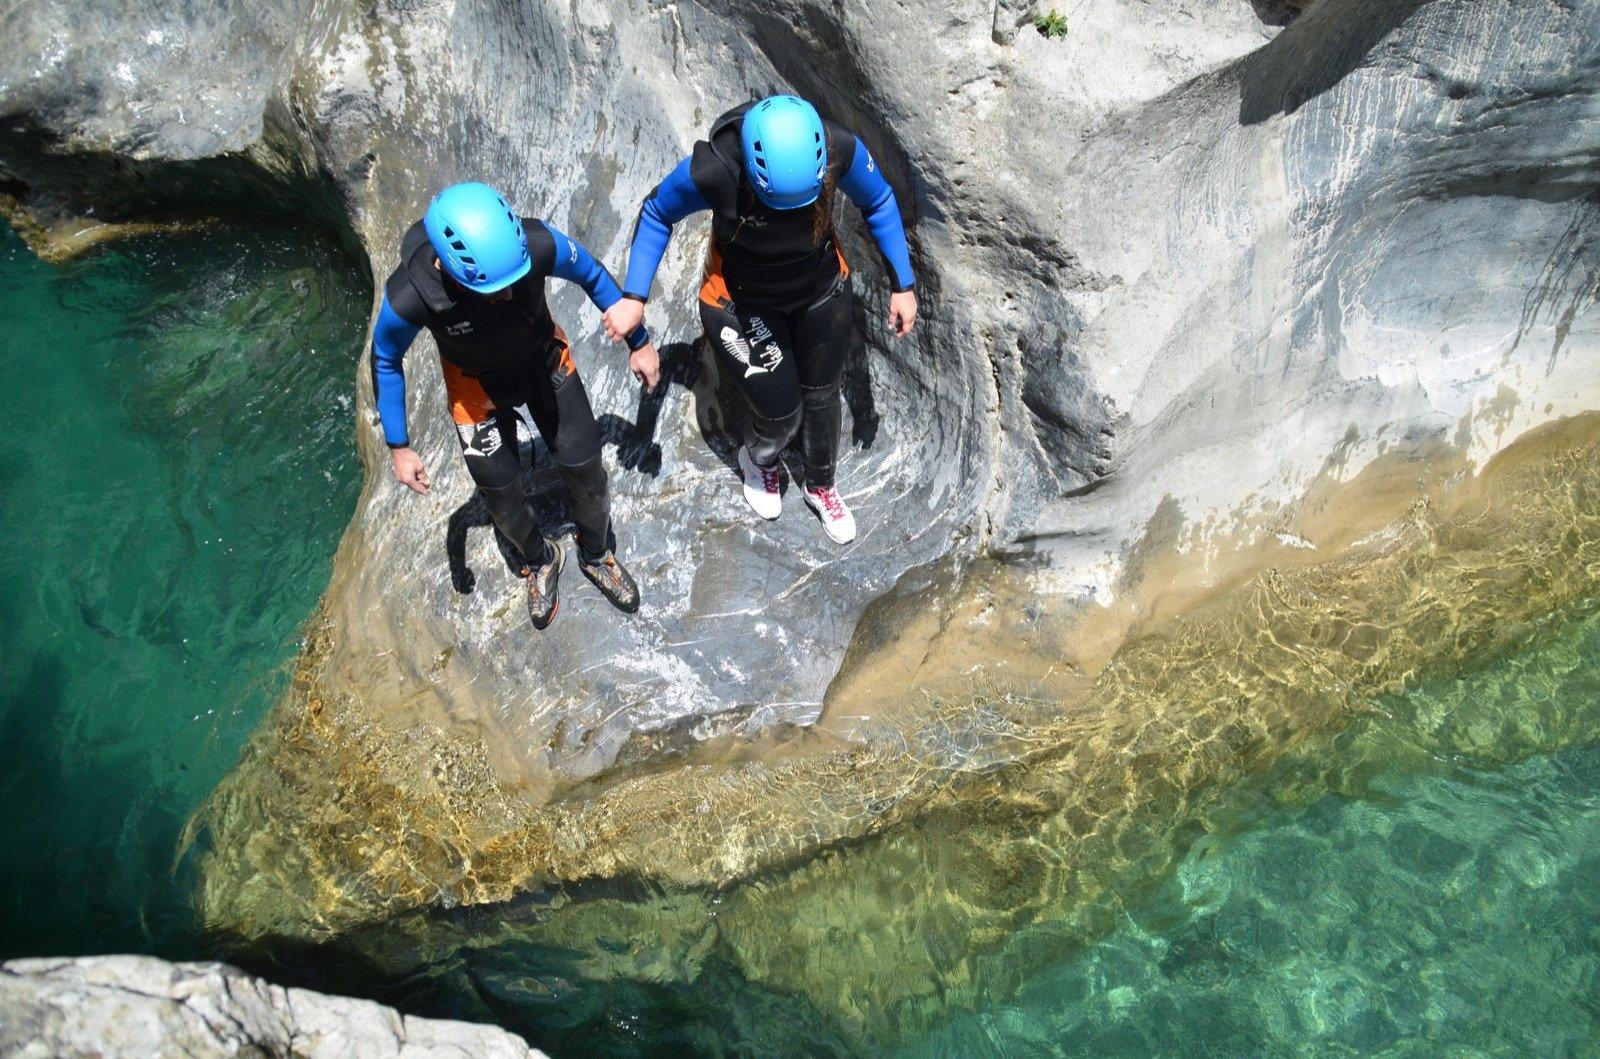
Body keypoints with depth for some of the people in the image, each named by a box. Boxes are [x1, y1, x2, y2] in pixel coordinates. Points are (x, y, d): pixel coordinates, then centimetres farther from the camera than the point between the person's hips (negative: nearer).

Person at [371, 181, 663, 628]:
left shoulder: (538, 244, -37)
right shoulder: (408, 297, -38)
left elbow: (592, 275, -13)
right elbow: (386, 362, -14)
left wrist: (639, 343, -2)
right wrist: (398, 448, -9)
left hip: (545, 362, 1)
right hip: (477, 386, -1)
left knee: (585, 471, 8)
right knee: (502, 495, 10)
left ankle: (597, 555, 40)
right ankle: (540, 560, 45)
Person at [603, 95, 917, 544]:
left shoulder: (841, 150, -31)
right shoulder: (712, 171, -37)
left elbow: (879, 203, -8)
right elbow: (657, 214, -15)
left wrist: (903, 286, -5)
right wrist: (634, 299, -19)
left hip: (822, 291, 3)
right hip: (743, 302, -2)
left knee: (821, 397, 20)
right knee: (780, 414, 4)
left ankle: (821, 486, 51)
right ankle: (758, 461, 45)